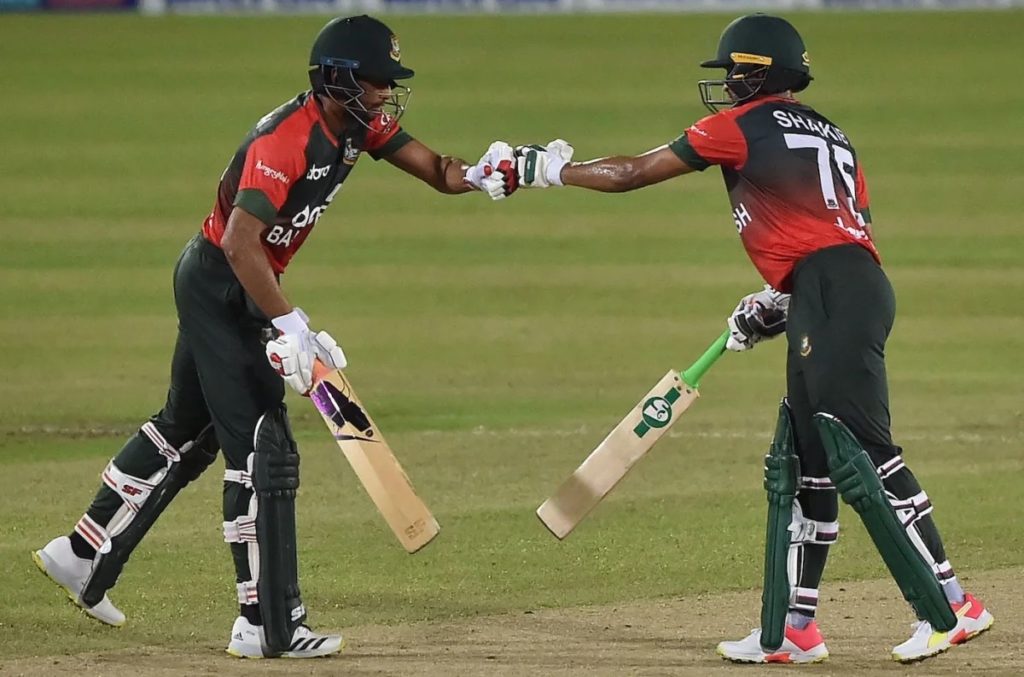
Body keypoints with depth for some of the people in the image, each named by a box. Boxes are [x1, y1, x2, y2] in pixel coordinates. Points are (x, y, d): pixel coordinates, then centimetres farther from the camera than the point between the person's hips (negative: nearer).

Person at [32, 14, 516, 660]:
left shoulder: (360, 124, 0)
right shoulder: (287, 140, -29)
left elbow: (435, 170, 1)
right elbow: (241, 244, -35)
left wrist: (477, 175, -20)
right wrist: (290, 326, -38)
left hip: (239, 288, 10)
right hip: (220, 286, -10)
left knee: (188, 429, 21)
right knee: (264, 449, -11)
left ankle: (84, 557, 34)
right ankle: (269, 625, -10)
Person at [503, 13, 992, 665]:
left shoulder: (744, 126, 4)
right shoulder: (830, 134, 25)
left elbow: (631, 174, 11)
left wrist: (548, 167, 23)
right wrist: (776, 304, 23)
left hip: (830, 294, -9)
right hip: (860, 290, 9)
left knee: (859, 453, -13)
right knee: (801, 464, 13)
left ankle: (949, 605, -18)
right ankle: (791, 630, 16)